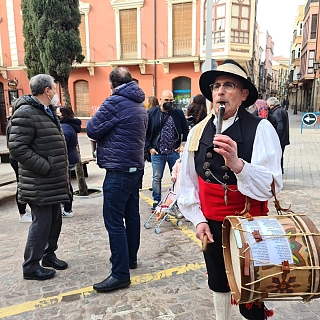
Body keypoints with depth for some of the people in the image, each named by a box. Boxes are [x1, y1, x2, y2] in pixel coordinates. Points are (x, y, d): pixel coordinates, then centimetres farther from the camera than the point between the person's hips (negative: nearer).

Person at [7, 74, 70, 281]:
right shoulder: (26, 113, -16)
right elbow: (17, 147, -22)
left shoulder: (48, 111, 16)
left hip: (53, 182, 9)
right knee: (42, 222, -1)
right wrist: (45, 167, -22)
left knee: (55, 220, 17)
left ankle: (49, 255, 34)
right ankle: (31, 266, 16)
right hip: (39, 184, -9)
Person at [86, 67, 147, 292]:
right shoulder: (140, 105, 14)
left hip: (119, 170, -9)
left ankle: (121, 274, -1)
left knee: (114, 221, -5)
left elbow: (92, 130, -9)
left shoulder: (115, 102, -13)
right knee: (131, 215, 16)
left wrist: (98, 119, 11)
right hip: (135, 167, 9)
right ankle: (130, 258, 29)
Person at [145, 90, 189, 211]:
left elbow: (186, 131, 8)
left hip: (175, 152, 1)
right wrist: (149, 147, -2)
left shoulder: (178, 114, 4)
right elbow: (146, 133, 5)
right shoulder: (152, 114, 2)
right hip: (157, 152, 0)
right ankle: (156, 201, 22)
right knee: (156, 178, 8)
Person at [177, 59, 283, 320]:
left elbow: (270, 186, -23)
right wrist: (198, 219, 0)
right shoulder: (198, 132, -3)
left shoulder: (260, 129, -15)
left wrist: (237, 163, -40)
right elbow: (187, 181, 4)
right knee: (218, 283, 24)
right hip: (211, 225, 4)